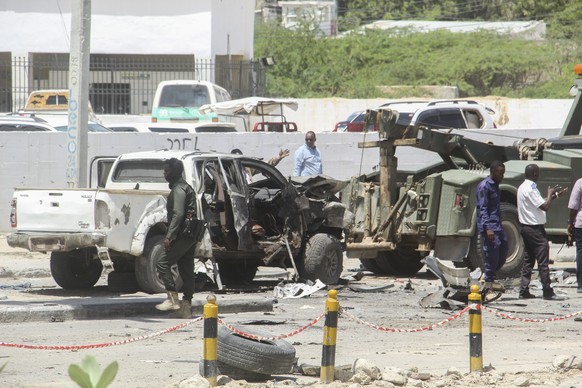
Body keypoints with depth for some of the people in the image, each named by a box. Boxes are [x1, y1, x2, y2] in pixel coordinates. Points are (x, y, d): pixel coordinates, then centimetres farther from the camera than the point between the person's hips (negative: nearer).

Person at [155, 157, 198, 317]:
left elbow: (178, 214, -21)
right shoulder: (186, 187, 21)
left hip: (182, 234, -10)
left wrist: (169, 236, -24)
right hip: (190, 236, 10)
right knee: (186, 270, 8)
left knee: (163, 263, -10)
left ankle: (172, 298, -14)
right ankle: (186, 306, 8)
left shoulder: (178, 189, -11)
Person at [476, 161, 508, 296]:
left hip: (497, 225, 9)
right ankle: (489, 283, -3)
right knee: (492, 253, -8)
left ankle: (489, 277, 17)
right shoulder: (484, 186, -12)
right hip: (489, 225, -9)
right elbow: (482, 209, -18)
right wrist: (487, 228, -25)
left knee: (503, 249, 8)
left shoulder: (495, 185, 17)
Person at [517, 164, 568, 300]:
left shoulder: (523, 187, 14)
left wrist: (554, 195, 16)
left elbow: (539, 203, 18)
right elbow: (545, 206, -22)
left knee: (528, 261, 12)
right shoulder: (530, 189, -18)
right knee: (543, 261, -6)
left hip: (526, 227, 10)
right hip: (535, 229, -10)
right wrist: (550, 194, -5)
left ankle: (524, 291, 11)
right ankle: (548, 292, -5)